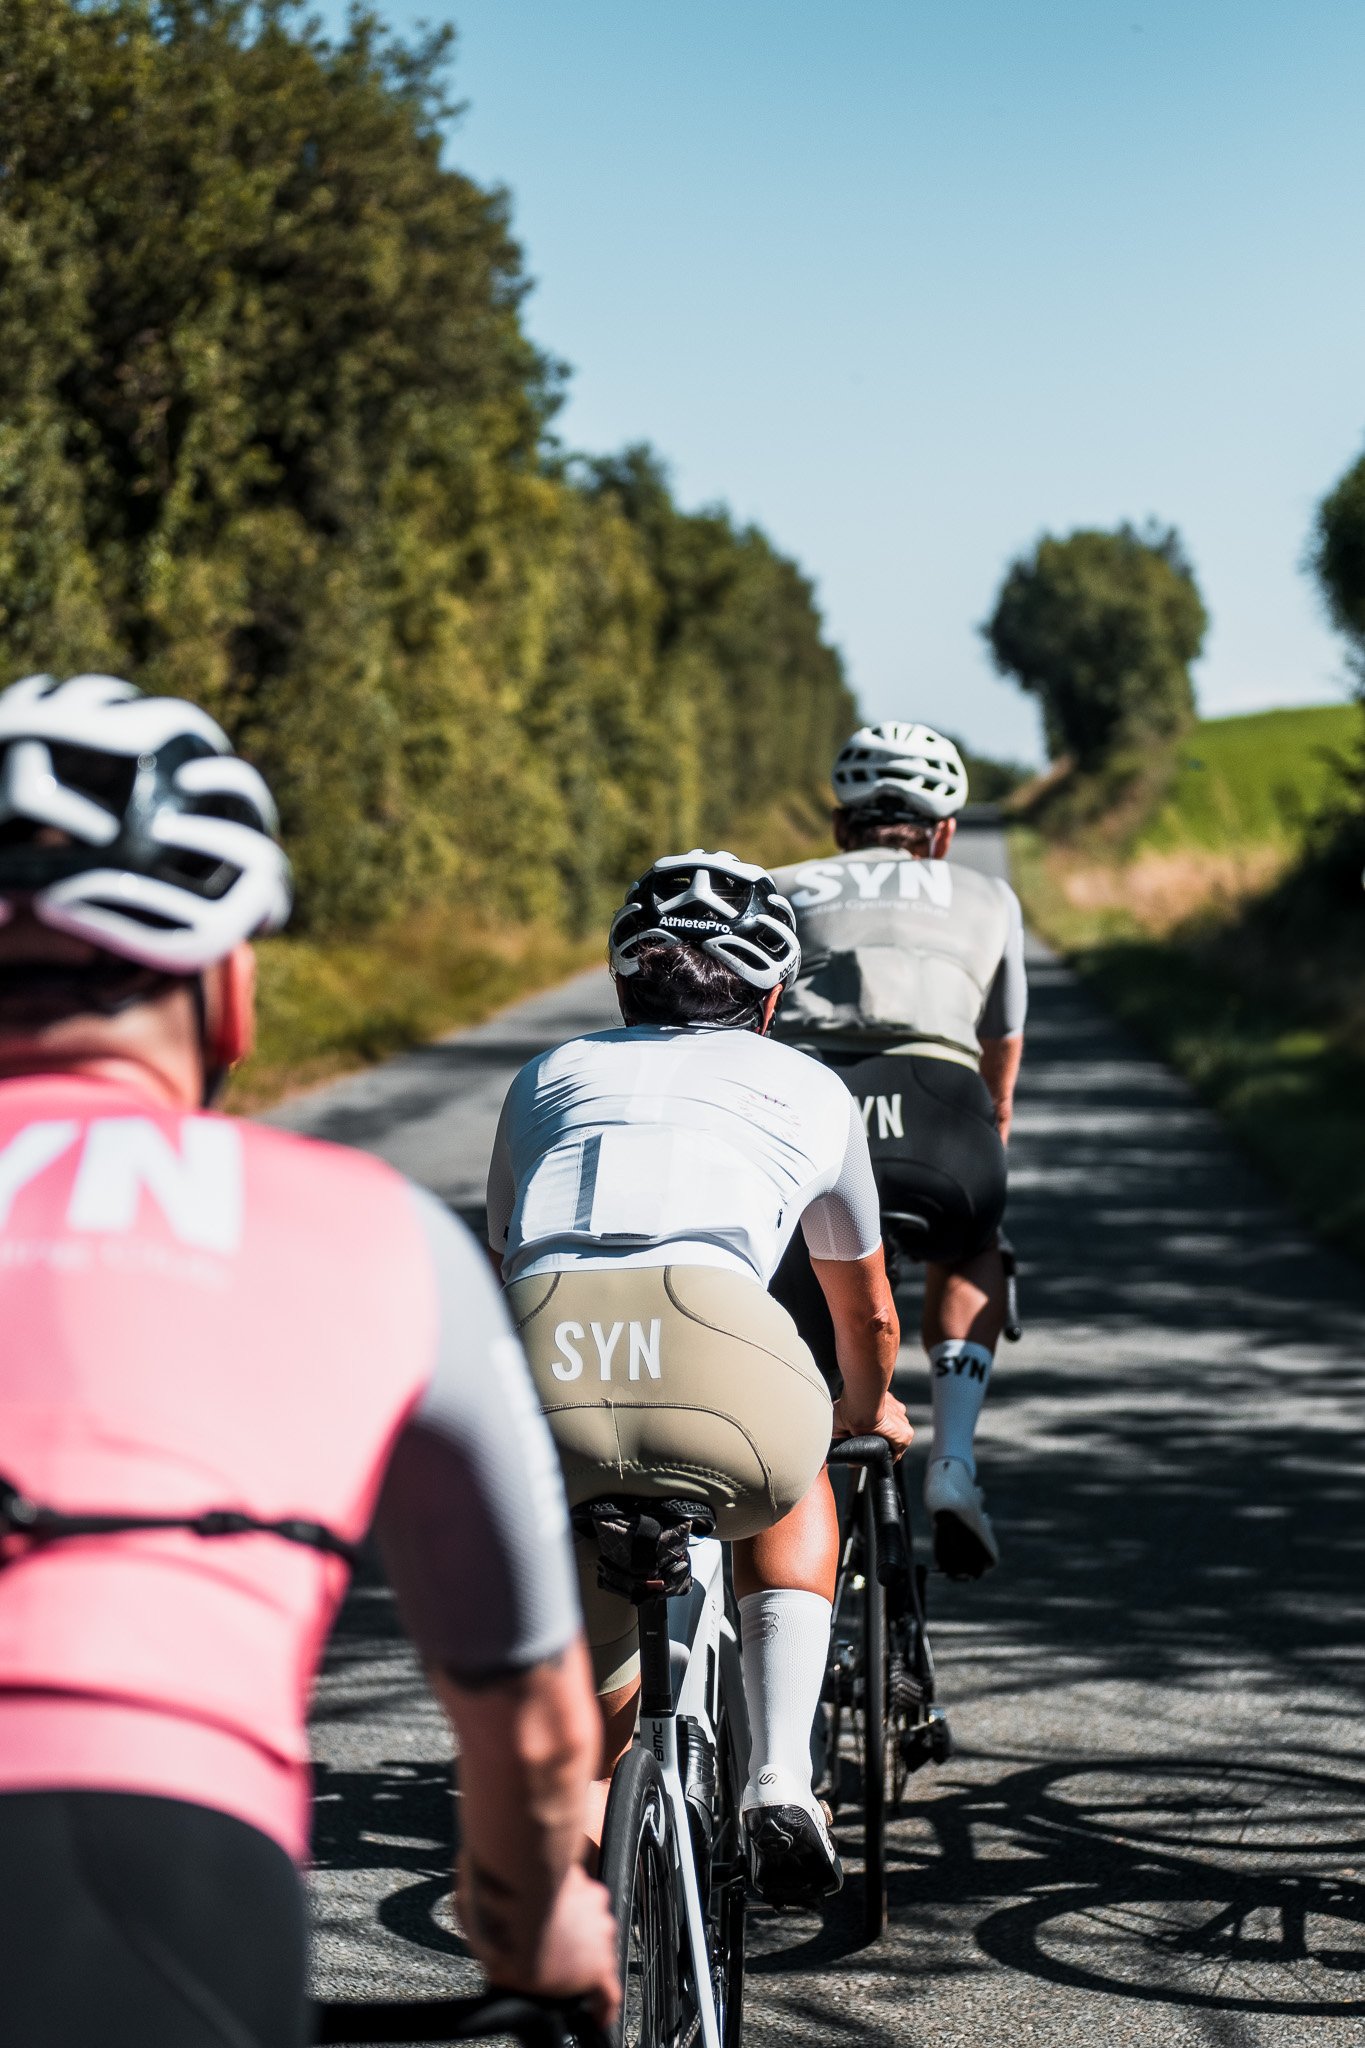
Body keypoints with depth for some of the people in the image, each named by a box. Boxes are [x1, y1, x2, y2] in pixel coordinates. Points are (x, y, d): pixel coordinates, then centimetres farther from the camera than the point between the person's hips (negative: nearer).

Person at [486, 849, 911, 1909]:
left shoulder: (548, 1077, 36)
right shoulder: (809, 1086, 33)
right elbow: (870, 1317, 48)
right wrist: (867, 1410, 71)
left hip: (539, 1359, 1)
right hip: (716, 1338, -1)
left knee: (591, 1672, 29)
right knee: (791, 1491, 35)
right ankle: (781, 1783, 19)